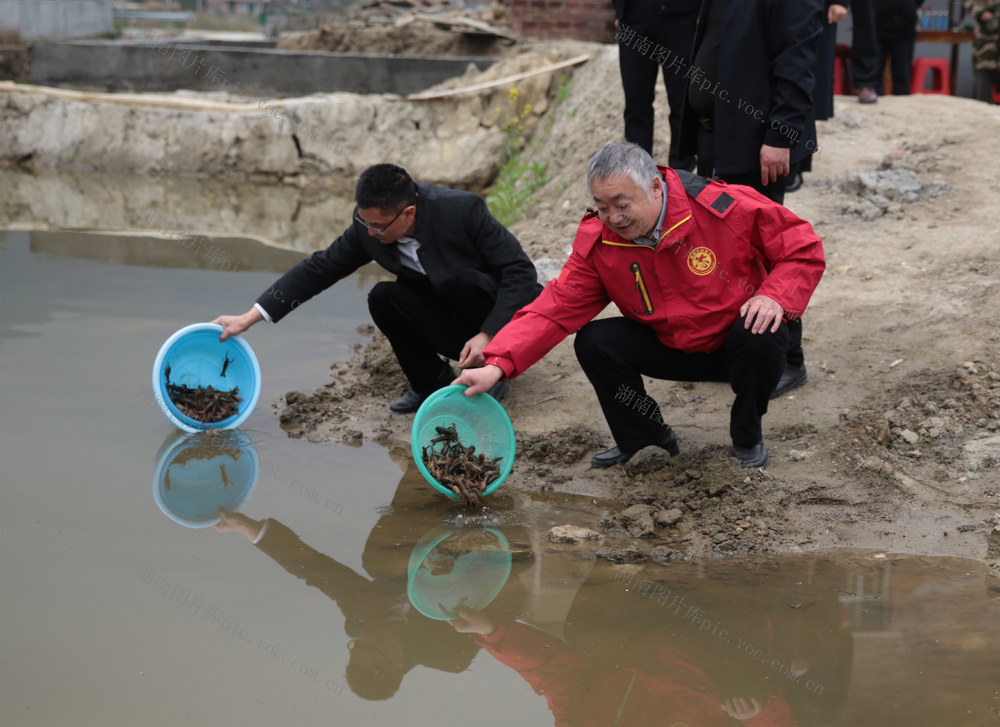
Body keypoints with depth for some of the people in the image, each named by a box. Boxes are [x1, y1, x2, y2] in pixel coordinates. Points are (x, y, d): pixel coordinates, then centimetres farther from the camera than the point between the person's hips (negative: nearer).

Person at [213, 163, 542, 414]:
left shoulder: (463, 210, -29)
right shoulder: (368, 229, -15)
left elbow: (521, 272, -25)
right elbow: (320, 268, -7)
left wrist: (488, 334, -35)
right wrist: (250, 317, -11)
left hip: (502, 317, -4)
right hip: (447, 321, 4)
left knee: (466, 281, -34)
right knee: (383, 299, -21)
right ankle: (432, 380, 0)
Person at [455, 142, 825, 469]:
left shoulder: (725, 207, -24)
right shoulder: (598, 242, -13)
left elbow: (803, 247, -14)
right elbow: (556, 308, -18)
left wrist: (775, 296, -32)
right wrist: (497, 366, -30)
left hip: (735, 346, -3)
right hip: (670, 348, 3)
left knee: (761, 336, -35)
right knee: (594, 342, -18)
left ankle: (747, 437, -5)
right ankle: (646, 435, 7)